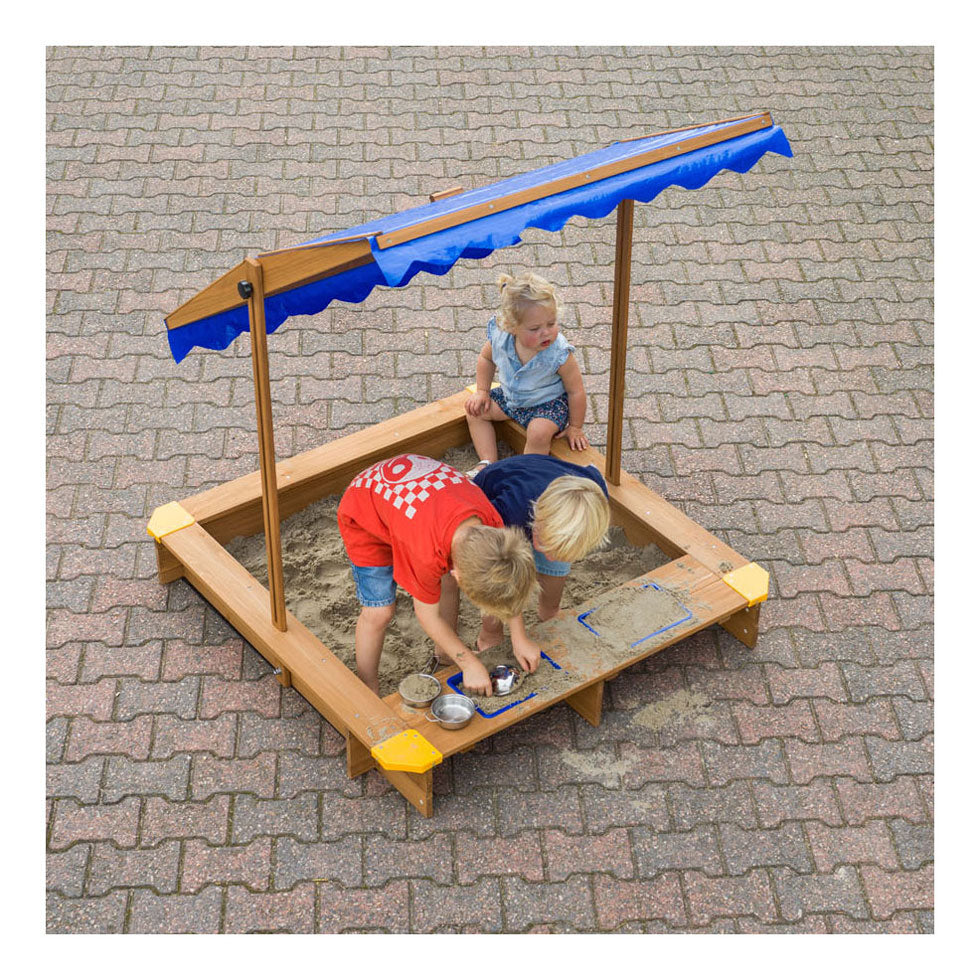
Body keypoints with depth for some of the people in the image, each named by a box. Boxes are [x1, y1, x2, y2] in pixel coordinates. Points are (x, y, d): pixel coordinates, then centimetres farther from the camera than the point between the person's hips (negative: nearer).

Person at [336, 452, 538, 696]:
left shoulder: (491, 521, -27)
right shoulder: (427, 554, -42)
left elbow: (510, 583, -5)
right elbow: (428, 616, -22)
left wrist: (520, 639, -4)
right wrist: (470, 664, -13)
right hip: (363, 514, -6)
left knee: (447, 584, 4)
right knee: (379, 612, -8)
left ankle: (444, 655, 30)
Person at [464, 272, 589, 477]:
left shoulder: (559, 354, -35)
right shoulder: (500, 337, -25)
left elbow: (576, 391, -20)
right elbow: (486, 358, 2)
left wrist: (575, 427, -11)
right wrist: (482, 392, 1)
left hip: (549, 404, -6)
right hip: (511, 395, 6)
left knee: (539, 432, -31)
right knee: (476, 411, 4)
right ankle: (488, 463, 3)